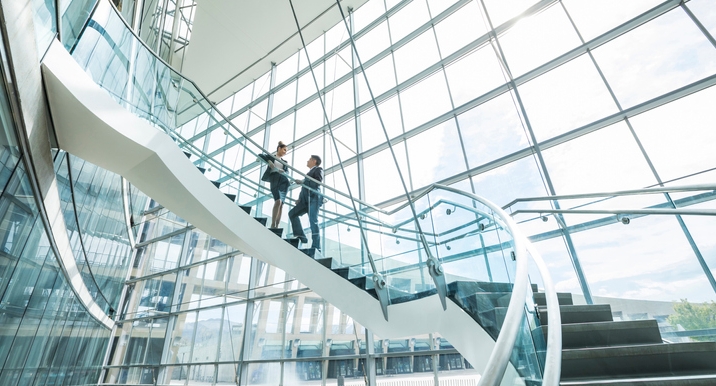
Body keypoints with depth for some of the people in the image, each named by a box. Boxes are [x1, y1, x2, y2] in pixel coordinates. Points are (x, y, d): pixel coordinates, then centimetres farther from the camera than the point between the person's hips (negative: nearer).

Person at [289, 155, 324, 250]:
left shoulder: (318, 169, 8)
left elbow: (318, 182, -11)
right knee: (292, 213, 0)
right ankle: (301, 236, -1)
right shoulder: (309, 172, 32)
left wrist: (303, 181, -11)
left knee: (313, 221, -16)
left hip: (314, 198, -9)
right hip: (306, 200, 9)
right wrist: (300, 199, 13)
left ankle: (316, 246, -17)